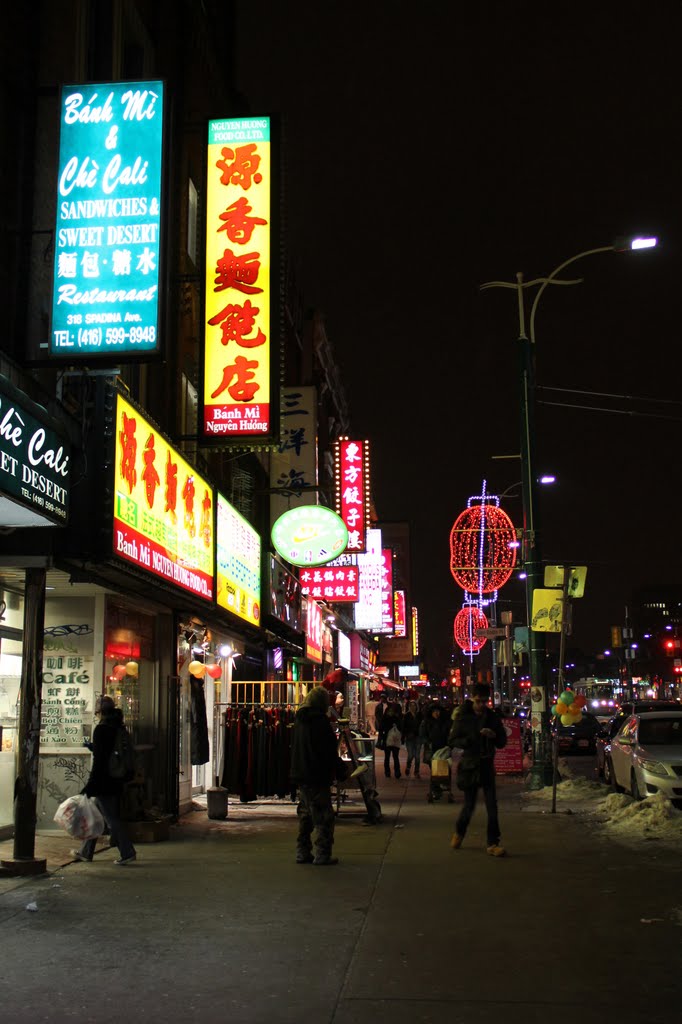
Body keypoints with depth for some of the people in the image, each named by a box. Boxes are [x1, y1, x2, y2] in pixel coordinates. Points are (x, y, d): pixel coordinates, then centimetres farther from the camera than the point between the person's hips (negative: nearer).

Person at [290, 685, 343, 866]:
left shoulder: (299, 720, 9)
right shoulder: (321, 721, -15)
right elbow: (329, 751, -16)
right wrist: (339, 768, -2)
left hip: (300, 774, 8)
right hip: (317, 776, -8)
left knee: (305, 815, 15)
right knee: (324, 816, -2)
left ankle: (302, 852, 18)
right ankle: (322, 854, -2)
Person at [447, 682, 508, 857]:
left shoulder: (493, 717, 3)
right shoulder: (462, 717, -5)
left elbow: (502, 742, 8)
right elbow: (452, 740, -3)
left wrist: (494, 735, -14)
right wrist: (470, 741, -19)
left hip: (487, 765, 2)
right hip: (469, 765, -2)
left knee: (492, 806, -4)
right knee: (469, 805, 6)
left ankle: (493, 843, 3)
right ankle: (459, 832, 33)